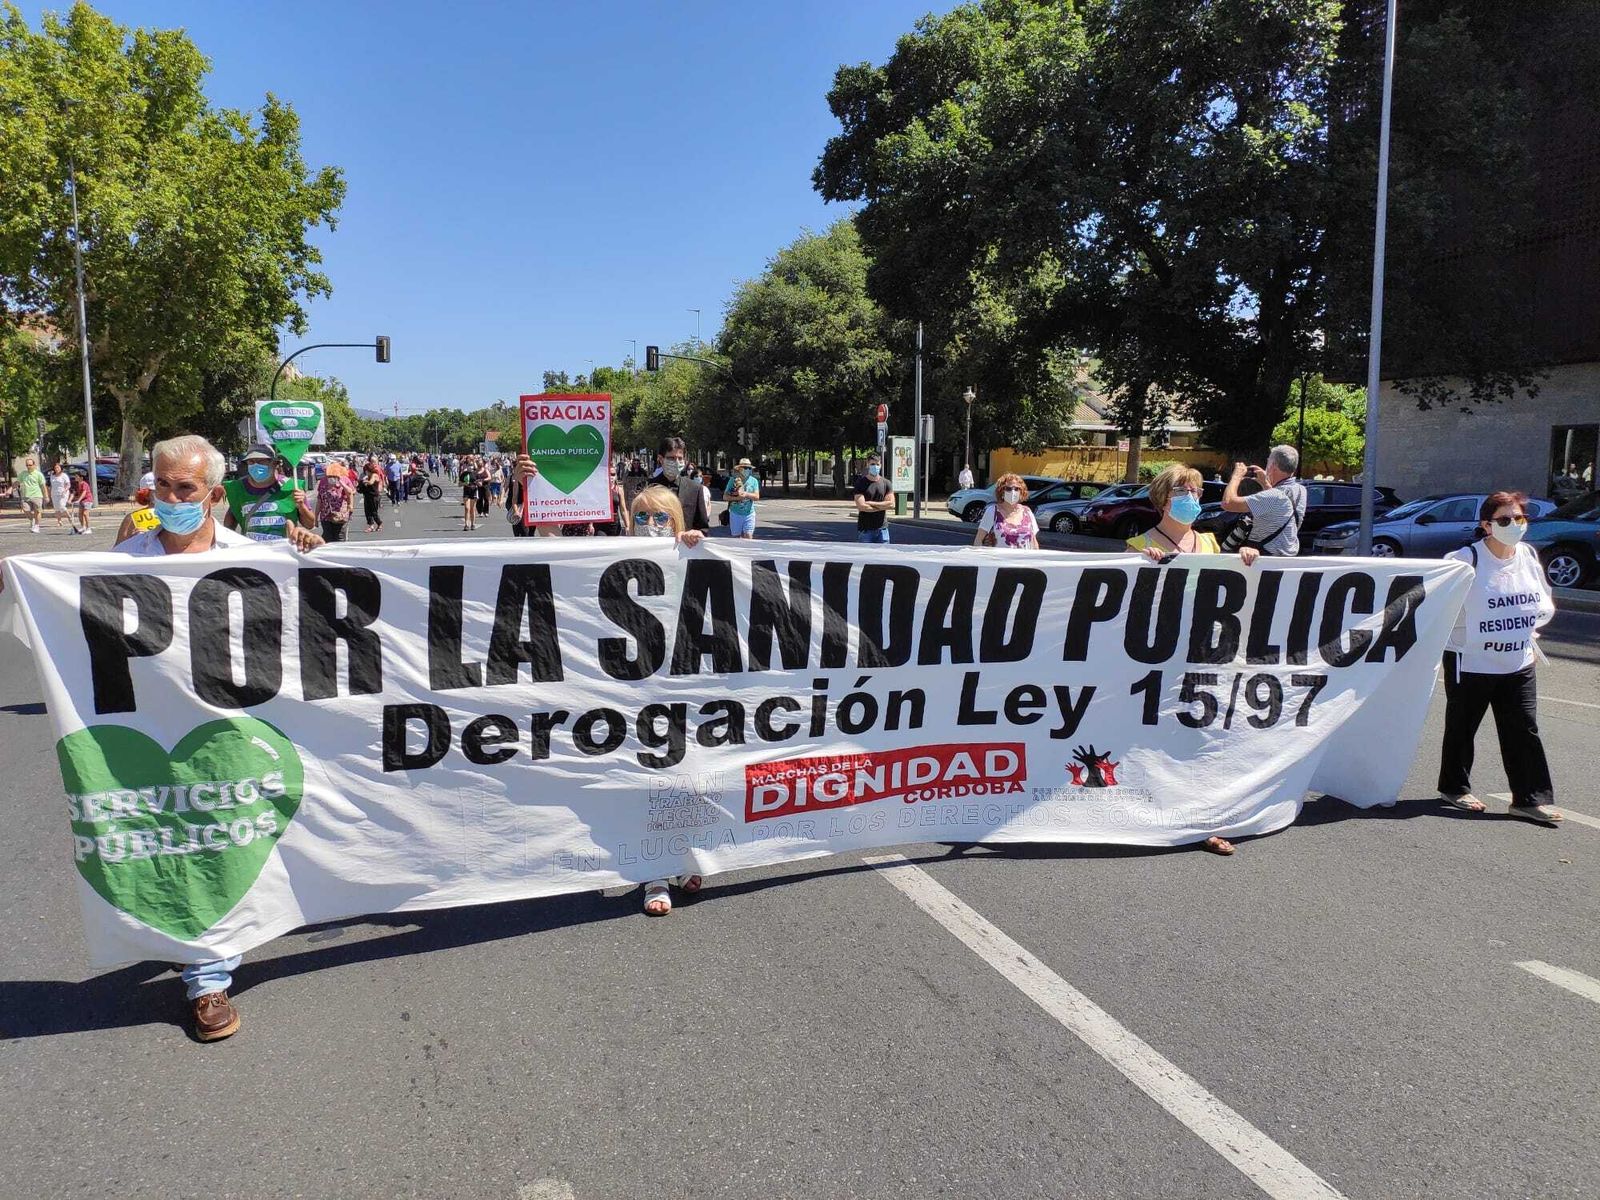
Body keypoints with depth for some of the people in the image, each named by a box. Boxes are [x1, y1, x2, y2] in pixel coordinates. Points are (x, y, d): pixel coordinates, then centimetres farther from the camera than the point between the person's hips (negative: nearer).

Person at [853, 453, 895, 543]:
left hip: (882, 528, 3)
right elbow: (861, 506, -14)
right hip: (865, 529, -3)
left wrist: (871, 503, -8)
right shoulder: (861, 483, -3)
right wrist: (882, 506, -6)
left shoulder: (886, 483, 8)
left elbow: (891, 504, -3)